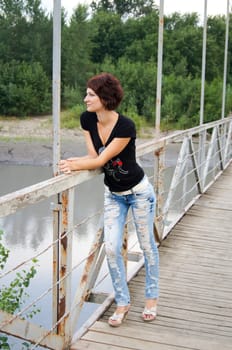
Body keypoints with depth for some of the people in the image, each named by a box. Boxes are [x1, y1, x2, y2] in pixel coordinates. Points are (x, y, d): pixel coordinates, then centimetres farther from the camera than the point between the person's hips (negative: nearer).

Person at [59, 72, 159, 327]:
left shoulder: (126, 126, -27)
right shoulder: (87, 120, -9)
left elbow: (102, 160, -25)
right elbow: (93, 156, -9)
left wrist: (74, 166, -32)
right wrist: (71, 161, -26)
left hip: (138, 192, -5)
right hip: (113, 194, 5)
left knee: (147, 246, 10)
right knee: (111, 249, 0)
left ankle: (152, 297, 29)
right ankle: (122, 302, 17)